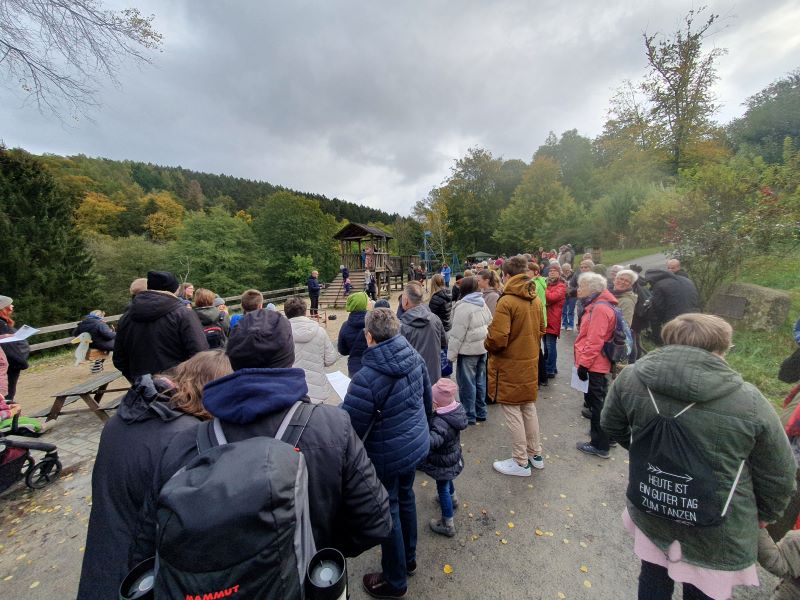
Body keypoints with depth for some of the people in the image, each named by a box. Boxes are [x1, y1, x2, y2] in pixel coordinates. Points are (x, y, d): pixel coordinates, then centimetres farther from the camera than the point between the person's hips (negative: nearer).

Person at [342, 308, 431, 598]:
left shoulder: (366, 378, -32)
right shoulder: (415, 357, -10)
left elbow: (349, 427, -23)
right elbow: (427, 400, 3)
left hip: (387, 456, -7)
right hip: (416, 445, 7)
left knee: (387, 512, 16)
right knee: (405, 497, 28)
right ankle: (408, 558, 52)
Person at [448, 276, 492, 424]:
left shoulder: (463, 307, -17)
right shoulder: (483, 303, 7)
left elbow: (457, 334, -18)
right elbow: (490, 323, 14)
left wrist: (451, 353, -11)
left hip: (468, 351, -8)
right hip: (482, 348, 8)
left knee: (467, 383, 3)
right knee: (480, 381, 17)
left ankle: (469, 416, 12)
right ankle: (481, 412, 28)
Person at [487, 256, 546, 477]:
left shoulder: (506, 302, -22)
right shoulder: (536, 300, 3)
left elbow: (497, 339, -25)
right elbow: (541, 330, 13)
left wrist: (487, 344, -6)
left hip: (509, 367, -8)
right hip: (530, 363, 8)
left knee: (513, 412, 6)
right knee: (529, 408, 21)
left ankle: (520, 463, 20)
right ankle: (535, 454, 36)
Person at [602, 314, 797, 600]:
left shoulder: (631, 377, -16)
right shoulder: (750, 403, -21)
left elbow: (611, 425, 0)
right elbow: (779, 477, -7)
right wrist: (764, 514, 13)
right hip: (716, 533, -1)